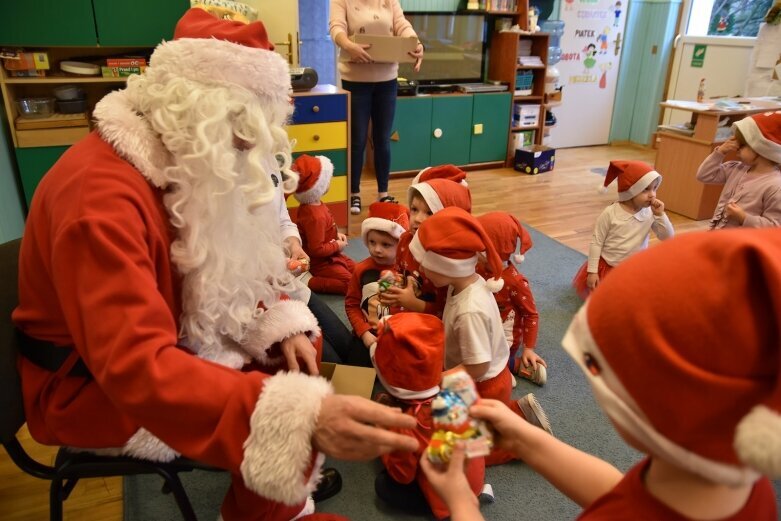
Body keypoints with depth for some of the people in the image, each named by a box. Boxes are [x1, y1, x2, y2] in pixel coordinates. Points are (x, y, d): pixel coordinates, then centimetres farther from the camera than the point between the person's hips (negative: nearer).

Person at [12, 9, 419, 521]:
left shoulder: (192, 166, -3)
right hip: (94, 385, -9)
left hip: (178, 335, 9)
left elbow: (237, 264, 7)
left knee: (300, 346, 8)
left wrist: (284, 323, -11)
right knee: (288, 430, -20)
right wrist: (300, 415, -51)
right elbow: (137, 368, -41)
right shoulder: (101, 196, -33)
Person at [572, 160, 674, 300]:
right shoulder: (610, 213, -19)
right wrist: (592, 271, -13)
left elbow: (668, 237, -6)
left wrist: (660, 215, -20)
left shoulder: (650, 213, -10)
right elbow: (596, 242, -13)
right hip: (607, 268, -3)